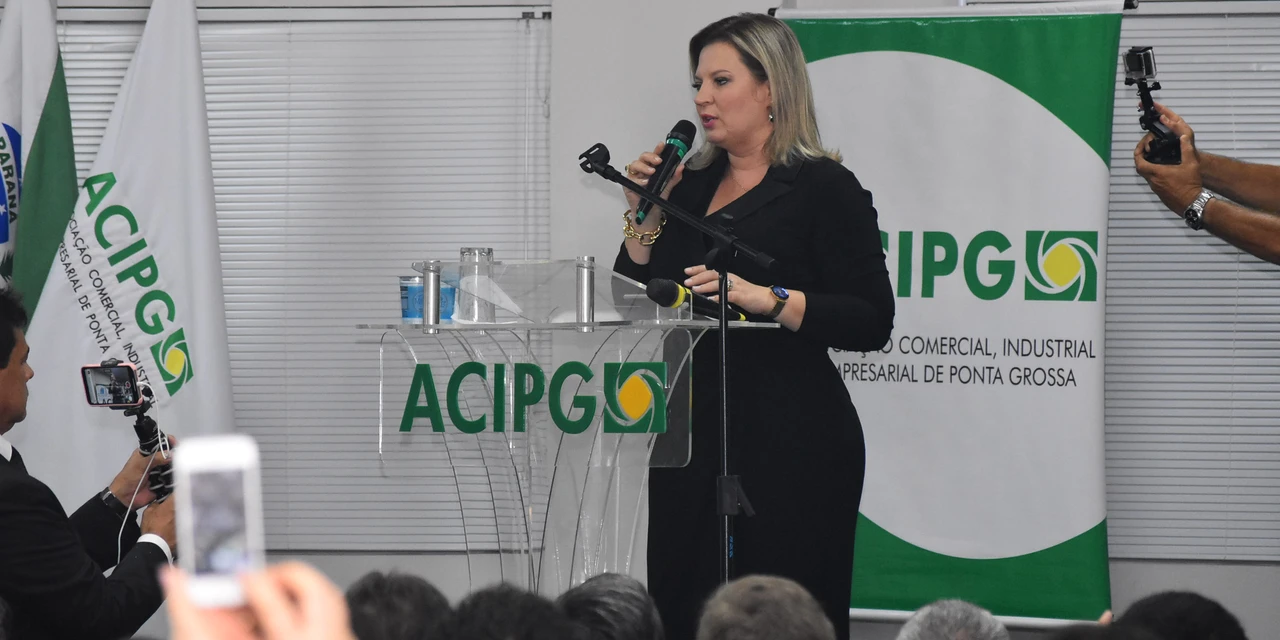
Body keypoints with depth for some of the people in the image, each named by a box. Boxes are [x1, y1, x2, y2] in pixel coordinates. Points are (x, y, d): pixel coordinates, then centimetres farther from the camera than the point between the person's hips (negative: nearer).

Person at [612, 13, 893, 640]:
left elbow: (871, 322, -11)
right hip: (691, 435, 6)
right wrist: (645, 218, 6)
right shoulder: (691, 185, 17)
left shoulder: (824, 187, -3)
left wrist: (767, 299, -21)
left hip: (791, 443, -6)